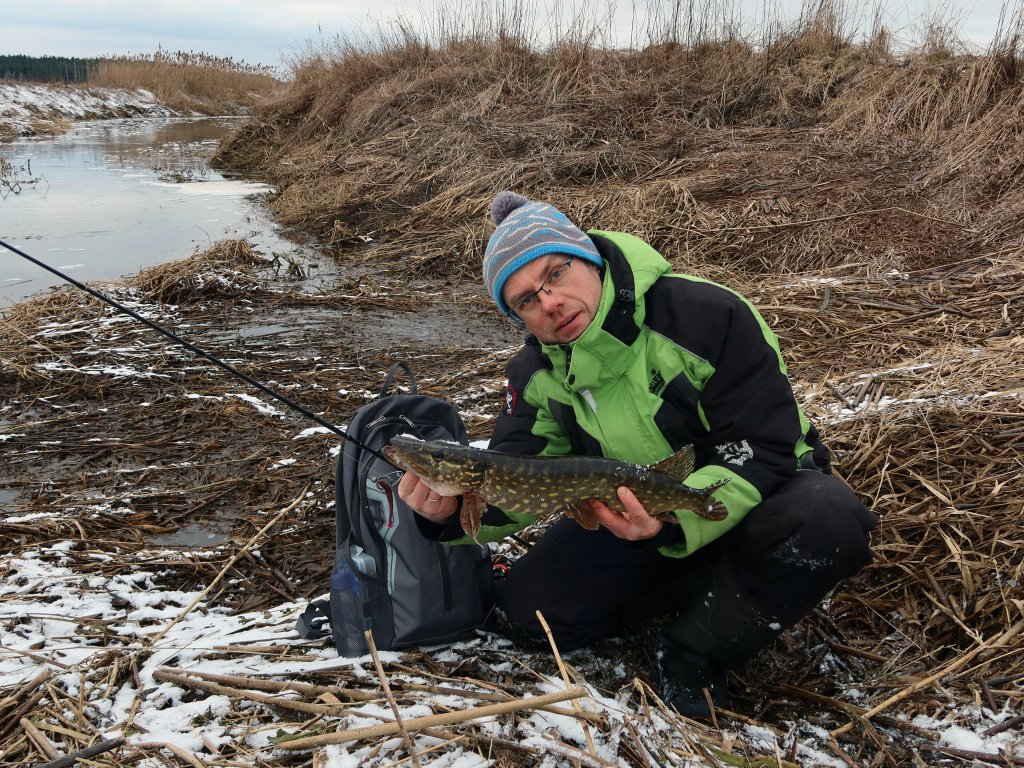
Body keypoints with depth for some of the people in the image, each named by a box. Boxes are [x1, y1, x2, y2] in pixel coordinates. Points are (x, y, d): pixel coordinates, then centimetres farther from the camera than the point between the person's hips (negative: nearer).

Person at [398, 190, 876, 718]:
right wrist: (451, 511, -33)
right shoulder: (537, 372, -11)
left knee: (827, 521, -38)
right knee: (525, 613, -11)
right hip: (631, 511, 4)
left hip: (754, 495, -3)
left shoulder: (708, 316, -28)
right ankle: (707, 587, -2)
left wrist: (676, 518, -42)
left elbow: (764, 454, -27)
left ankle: (694, 651, -14)